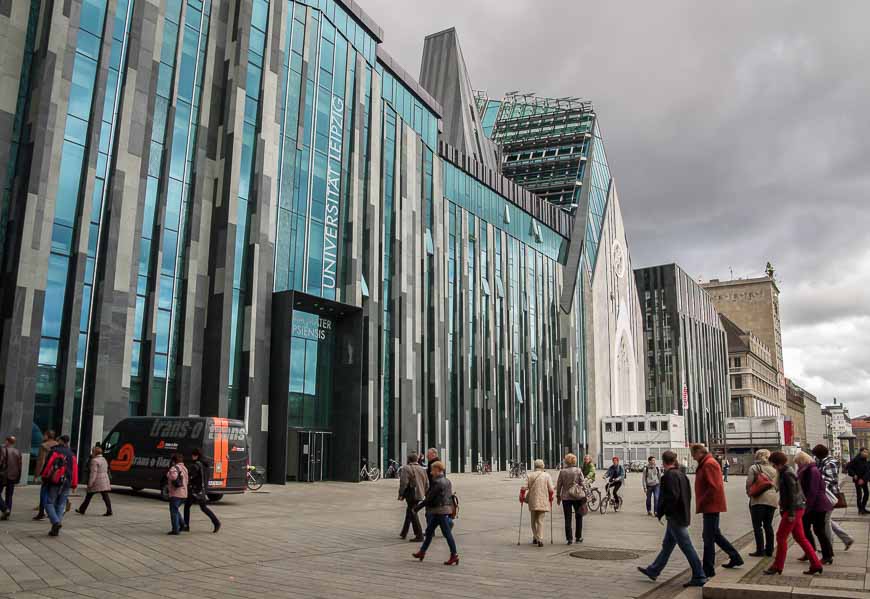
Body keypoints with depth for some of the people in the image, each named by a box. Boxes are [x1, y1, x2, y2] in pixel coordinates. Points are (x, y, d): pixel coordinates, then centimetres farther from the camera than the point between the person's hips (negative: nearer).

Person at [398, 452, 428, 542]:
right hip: (419, 495, 8)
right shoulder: (422, 469, 11)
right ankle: (404, 533, 30)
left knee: (413, 514, -2)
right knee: (409, 513, 20)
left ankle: (419, 535, -4)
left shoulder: (406, 468, -11)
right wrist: (424, 493, 22)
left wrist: (401, 494, -11)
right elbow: (427, 483, 13)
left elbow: (403, 483, -18)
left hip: (411, 495, -8)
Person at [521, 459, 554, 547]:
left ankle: (536, 538, 21)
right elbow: (551, 489, -5)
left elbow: (524, 488, -4)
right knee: (540, 521, 1)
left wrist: (522, 497, 10)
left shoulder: (530, 476, 1)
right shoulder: (547, 476, -2)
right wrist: (550, 499, 10)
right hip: (543, 502, -1)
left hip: (533, 502, 1)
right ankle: (540, 539, -8)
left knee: (533, 521, 16)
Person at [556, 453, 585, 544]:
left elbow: (559, 485, 1)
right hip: (578, 496, 0)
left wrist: (558, 496, 11)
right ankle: (578, 537, 19)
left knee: (567, 518, 5)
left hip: (566, 497, 0)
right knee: (578, 517, 15)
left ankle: (569, 538, 2)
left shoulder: (562, 471, -2)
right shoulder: (578, 470, -4)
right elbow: (582, 483, -3)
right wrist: (584, 494, 7)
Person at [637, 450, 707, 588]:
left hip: (675, 517, -10)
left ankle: (699, 577, 3)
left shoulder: (669, 475, -17)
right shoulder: (681, 474, 10)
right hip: (682, 515, 10)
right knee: (667, 545, 16)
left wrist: (660, 512, -12)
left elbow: (671, 496, -24)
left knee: (686, 547, -3)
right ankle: (653, 571, 26)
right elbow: (688, 495, 14)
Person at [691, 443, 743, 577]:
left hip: (711, 506, -10)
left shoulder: (709, 464, -17)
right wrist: (701, 503, 15)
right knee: (715, 534, 20)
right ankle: (735, 557, 30)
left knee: (709, 538, -4)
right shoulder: (705, 464, 14)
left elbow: (713, 487, -24)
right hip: (711, 506, 10)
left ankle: (708, 570, 2)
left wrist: (701, 502, -17)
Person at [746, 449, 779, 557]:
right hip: (772, 499, 5)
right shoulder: (774, 469, 12)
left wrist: (749, 493, 7)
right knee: (768, 525, 14)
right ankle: (769, 550, 17)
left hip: (758, 499, -5)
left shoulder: (754, 468, -3)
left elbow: (749, 483, -8)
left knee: (757, 526, 1)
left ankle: (760, 550, 0)